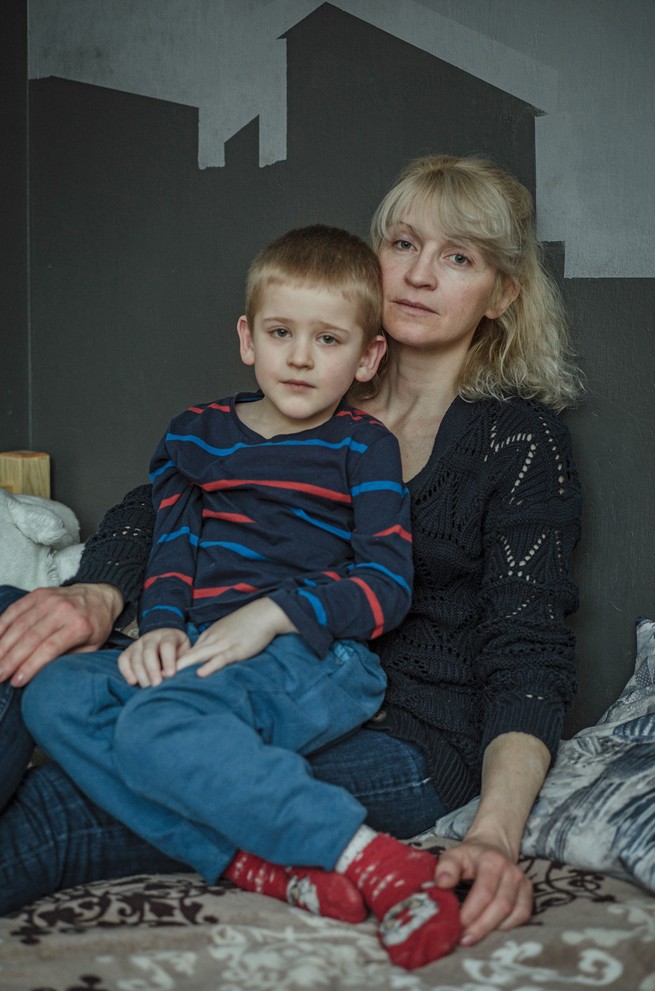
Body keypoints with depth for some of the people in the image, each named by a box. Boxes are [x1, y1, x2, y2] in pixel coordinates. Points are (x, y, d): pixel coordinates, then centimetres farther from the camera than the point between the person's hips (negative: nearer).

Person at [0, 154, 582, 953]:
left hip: (410, 733, -5)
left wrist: (496, 833, -26)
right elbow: (161, 502, 4)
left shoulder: (521, 436, -1)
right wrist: (97, 593, -21)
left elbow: (528, 648, -9)